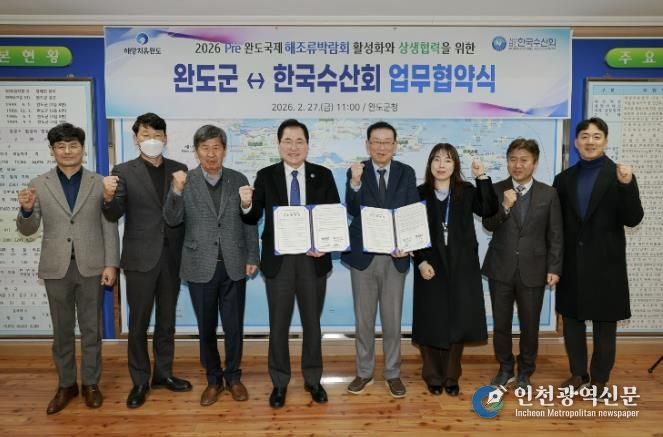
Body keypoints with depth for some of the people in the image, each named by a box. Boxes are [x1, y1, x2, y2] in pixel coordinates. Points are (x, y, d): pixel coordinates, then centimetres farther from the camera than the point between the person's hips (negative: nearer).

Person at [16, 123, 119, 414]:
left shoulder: (99, 183, -1)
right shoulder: (38, 185, 2)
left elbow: (109, 227, -2)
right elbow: (28, 230, 3)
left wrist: (111, 263, -7)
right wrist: (27, 210, -18)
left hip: (91, 266, -1)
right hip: (56, 268, 1)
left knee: (91, 329, 10)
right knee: (62, 330, 13)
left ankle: (90, 383, 25)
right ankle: (66, 384, 28)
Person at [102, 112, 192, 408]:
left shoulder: (179, 170, 5)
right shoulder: (124, 171, -2)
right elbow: (114, 215, -11)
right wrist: (108, 197, -30)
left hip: (171, 256, 3)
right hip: (140, 257, -2)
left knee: (167, 319, 14)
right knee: (138, 322, 7)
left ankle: (163, 373, 29)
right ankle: (140, 381, 22)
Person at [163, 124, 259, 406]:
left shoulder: (238, 180, 3)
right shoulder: (184, 181, -1)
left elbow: (249, 222, 5)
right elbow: (172, 220, -10)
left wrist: (252, 258, 1)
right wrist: (176, 191, -26)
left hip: (233, 266, 1)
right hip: (201, 267, 0)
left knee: (234, 326, 10)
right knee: (206, 328, 11)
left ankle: (233, 377, 29)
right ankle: (213, 379, 29)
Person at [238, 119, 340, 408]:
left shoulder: (323, 175, 0)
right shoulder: (265, 176, -1)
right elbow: (253, 219, -3)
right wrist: (246, 204, -25)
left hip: (313, 259, 1)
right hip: (279, 260, 0)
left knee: (312, 322, 15)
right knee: (278, 324, 11)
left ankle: (312, 380, 33)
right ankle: (279, 382, 29)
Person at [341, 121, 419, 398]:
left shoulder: (406, 173, 2)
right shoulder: (356, 172, -1)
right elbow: (353, 211, -15)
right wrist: (354, 183, -31)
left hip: (395, 256, 1)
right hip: (363, 255, 0)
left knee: (392, 319, 10)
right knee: (363, 319, 11)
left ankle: (392, 374, 27)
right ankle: (364, 372, 28)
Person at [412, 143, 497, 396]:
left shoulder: (467, 192, 5)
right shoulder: (420, 194, 2)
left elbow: (489, 210, -13)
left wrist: (482, 178, -18)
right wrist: (420, 262, -10)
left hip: (462, 267, 1)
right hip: (431, 266, -1)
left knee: (458, 321, 6)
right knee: (431, 323, 3)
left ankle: (451, 376, 23)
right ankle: (433, 376, 20)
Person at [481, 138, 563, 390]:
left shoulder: (549, 194, 0)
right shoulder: (496, 190, 0)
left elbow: (555, 235, 1)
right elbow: (488, 225, -8)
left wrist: (554, 268, -4)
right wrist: (504, 207, -24)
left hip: (533, 270, 0)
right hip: (501, 269, 1)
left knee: (530, 325, 10)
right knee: (501, 323, 10)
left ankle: (525, 373, 30)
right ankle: (505, 369, 31)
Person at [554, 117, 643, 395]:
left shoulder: (619, 175, -4)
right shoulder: (564, 178, 6)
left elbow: (633, 219, -11)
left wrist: (627, 185, -25)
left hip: (605, 262, -3)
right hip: (571, 263, 3)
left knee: (604, 324, 8)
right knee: (571, 319, 12)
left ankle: (600, 379, 24)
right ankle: (578, 374, 29)